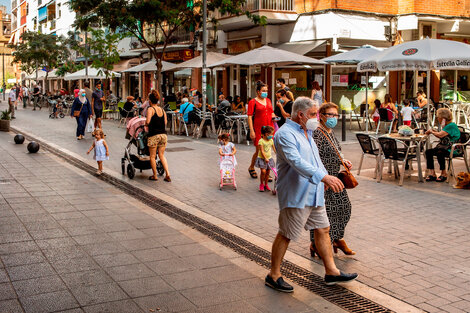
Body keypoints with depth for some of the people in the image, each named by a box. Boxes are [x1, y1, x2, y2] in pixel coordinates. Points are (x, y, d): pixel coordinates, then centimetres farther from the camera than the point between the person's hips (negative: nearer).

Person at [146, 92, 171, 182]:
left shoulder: (150, 109, -7)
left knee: (152, 156, 9)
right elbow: (165, 123, 10)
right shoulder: (162, 110, 10)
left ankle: (155, 176, 16)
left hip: (154, 135, -5)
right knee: (162, 155, 14)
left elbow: (148, 121, -20)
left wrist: (145, 124, 1)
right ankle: (167, 175, 4)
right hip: (163, 134, 5)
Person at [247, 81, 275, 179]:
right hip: (259, 129, -5)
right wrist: (252, 131, -15)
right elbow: (250, 117, -7)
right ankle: (251, 168, 24)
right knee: (259, 150, 0)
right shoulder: (253, 102, -3)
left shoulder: (268, 100, 15)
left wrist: (274, 117, 2)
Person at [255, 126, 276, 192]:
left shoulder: (271, 140, 4)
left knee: (268, 172, 6)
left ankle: (266, 184, 19)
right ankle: (261, 184, 4)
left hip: (269, 158, 5)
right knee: (263, 171, -13)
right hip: (262, 158, -5)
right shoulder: (261, 141, -13)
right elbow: (262, 151, -16)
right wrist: (265, 158, -22)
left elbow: (274, 149, 12)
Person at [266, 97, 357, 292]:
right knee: (286, 235, 0)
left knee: (323, 229, 13)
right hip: (295, 195, -10)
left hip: (314, 194, 10)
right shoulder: (285, 134, -18)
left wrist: (326, 177, 30)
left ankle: (331, 271, 24)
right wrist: (324, 176, -42)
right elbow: (297, 162, -33)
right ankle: (274, 276, 13)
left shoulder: (306, 132, 15)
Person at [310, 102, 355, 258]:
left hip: (334, 178, 10)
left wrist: (344, 162, 9)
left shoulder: (331, 132, 12)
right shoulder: (316, 133, -18)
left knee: (343, 206, 15)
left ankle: (338, 239, 31)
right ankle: (315, 245, 15)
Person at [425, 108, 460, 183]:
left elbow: (440, 135, -23)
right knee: (428, 152, -10)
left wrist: (432, 132, -6)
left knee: (439, 153, -35)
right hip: (444, 147, 9)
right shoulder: (446, 125, 16)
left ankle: (444, 174, -14)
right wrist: (434, 131, 11)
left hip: (452, 149, -9)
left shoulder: (452, 125, -14)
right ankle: (432, 173, -13)